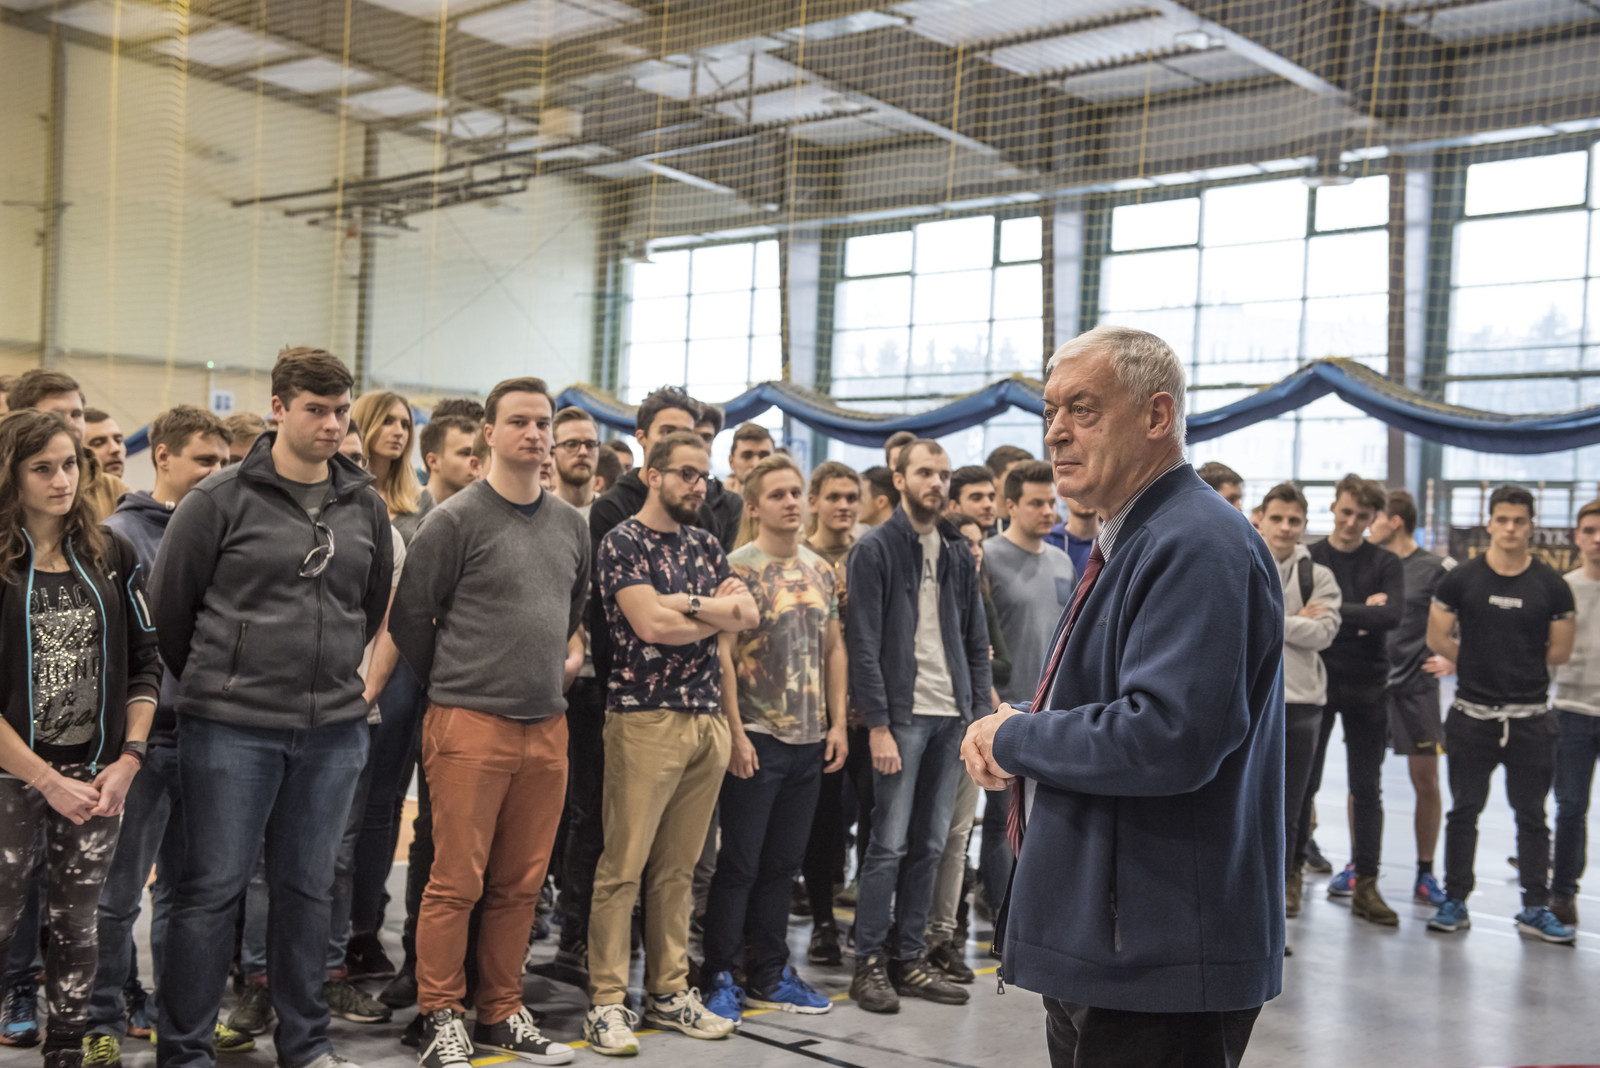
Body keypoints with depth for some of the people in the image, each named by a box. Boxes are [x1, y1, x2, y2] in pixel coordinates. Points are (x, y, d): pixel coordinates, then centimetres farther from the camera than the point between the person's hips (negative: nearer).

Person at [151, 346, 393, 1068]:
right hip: (232, 730, -4)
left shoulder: (365, 506, 8)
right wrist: (212, 684, 11)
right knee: (213, 889, 2)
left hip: (334, 730, 4)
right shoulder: (221, 499, -5)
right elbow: (168, 603, 2)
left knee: (308, 889, 12)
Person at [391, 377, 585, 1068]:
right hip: (470, 725, -5)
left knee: (521, 883, 10)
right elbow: (409, 616, -3)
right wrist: (453, 684, 6)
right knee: (457, 881, -2)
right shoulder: (457, 519, -6)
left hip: (547, 726, 6)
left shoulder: (572, 525, 12)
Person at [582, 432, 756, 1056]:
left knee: (678, 867, 12)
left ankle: (669, 991, 20)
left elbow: (746, 614, 4)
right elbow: (650, 625, -14)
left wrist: (686, 602, -10)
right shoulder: (623, 543, -3)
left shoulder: (705, 546, 17)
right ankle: (606, 1000, 3)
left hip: (706, 718, 6)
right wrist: (716, 612, 0)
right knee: (623, 866, -4)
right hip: (645, 717, -6)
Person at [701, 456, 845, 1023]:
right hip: (757, 739, -6)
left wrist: (837, 723, 8)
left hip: (810, 740, 6)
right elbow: (721, 653, -12)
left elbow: (833, 648, 15)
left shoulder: (822, 570, 11)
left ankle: (769, 975, 24)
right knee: (739, 863, 1)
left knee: (782, 863, 13)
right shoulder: (737, 567, -8)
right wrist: (735, 731, -15)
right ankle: (719, 976, 13)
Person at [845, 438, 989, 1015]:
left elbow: (976, 640, 16)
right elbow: (863, 643, -9)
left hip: (951, 717, 6)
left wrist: (980, 712, 6)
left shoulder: (959, 554, 14)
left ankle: (910, 958, 18)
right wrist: (878, 724, -14)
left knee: (929, 845, 9)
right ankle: (870, 963, 6)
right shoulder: (875, 549, -4)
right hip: (902, 714, -6)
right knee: (890, 844, -3)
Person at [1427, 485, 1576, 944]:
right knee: (1464, 811, 8)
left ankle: (1536, 909, 14)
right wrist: (1480, 664, 1)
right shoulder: (1461, 579, 0)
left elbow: (1560, 653, 2)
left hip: (1530, 719, 0)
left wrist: (1497, 663, 3)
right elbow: (1437, 638, 3)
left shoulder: (1551, 586, 0)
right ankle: (1455, 902, 17)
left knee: (1532, 816, 6)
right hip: (1472, 715, 0)